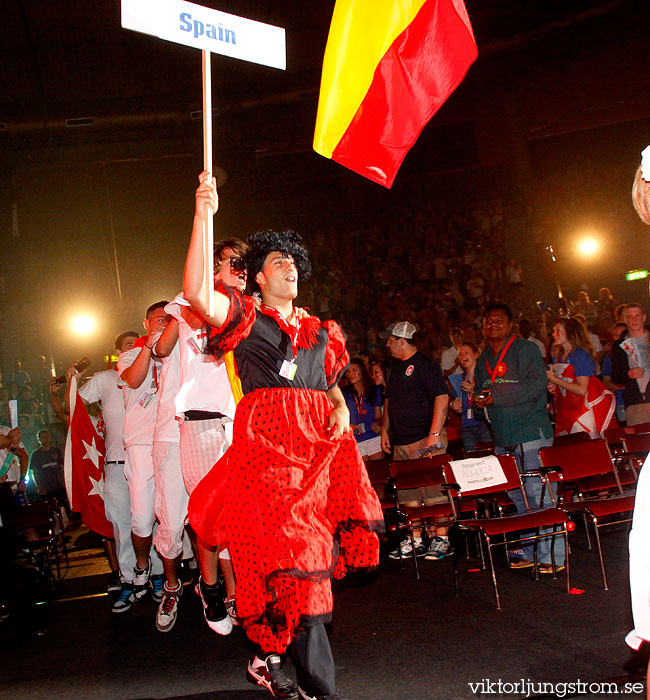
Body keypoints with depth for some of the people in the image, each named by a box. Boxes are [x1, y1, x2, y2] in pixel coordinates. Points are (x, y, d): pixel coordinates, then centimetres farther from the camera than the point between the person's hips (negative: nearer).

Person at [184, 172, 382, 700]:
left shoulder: (320, 332, 24)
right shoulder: (245, 319, 8)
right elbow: (197, 294, -11)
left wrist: (341, 409, 5)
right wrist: (203, 216, -16)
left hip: (321, 447, 5)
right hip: (267, 445, -5)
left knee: (321, 548, 0)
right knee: (295, 558, -12)